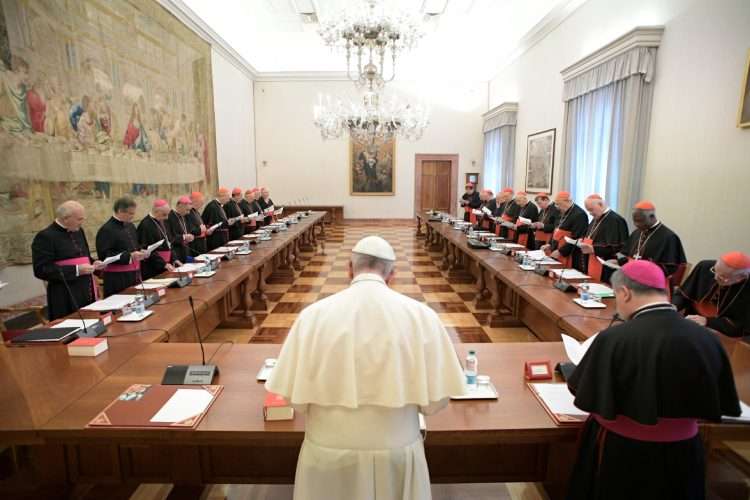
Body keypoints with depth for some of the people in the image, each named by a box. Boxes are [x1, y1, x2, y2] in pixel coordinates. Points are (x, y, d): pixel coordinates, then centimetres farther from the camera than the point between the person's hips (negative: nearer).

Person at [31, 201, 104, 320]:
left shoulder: (78, 231, 14)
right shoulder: (45, 236, -10)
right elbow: (41, 270, -17)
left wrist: (93, 264, 3)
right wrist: (76, 270, -21)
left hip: (88, 294, 7)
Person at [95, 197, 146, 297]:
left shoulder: (130, 226, 12)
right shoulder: (107, 230, -12)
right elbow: (104, 255, -18)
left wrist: (140, 252, 2)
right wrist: (129, 256, -24)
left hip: (134, 275, 7)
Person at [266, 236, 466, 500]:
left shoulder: (313, 314, -14)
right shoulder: (421, 315, -14)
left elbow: (295, 397, -9)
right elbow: (435, 400, -10)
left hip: (329, 450, 1)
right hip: (397, 449, 0)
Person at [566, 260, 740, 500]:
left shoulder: (614, 338, -26)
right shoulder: (708, 339, -12)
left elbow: (579, 390, -14)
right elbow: (716, 405, 1)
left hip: (619, 454, -3)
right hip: (681, 455, 4)